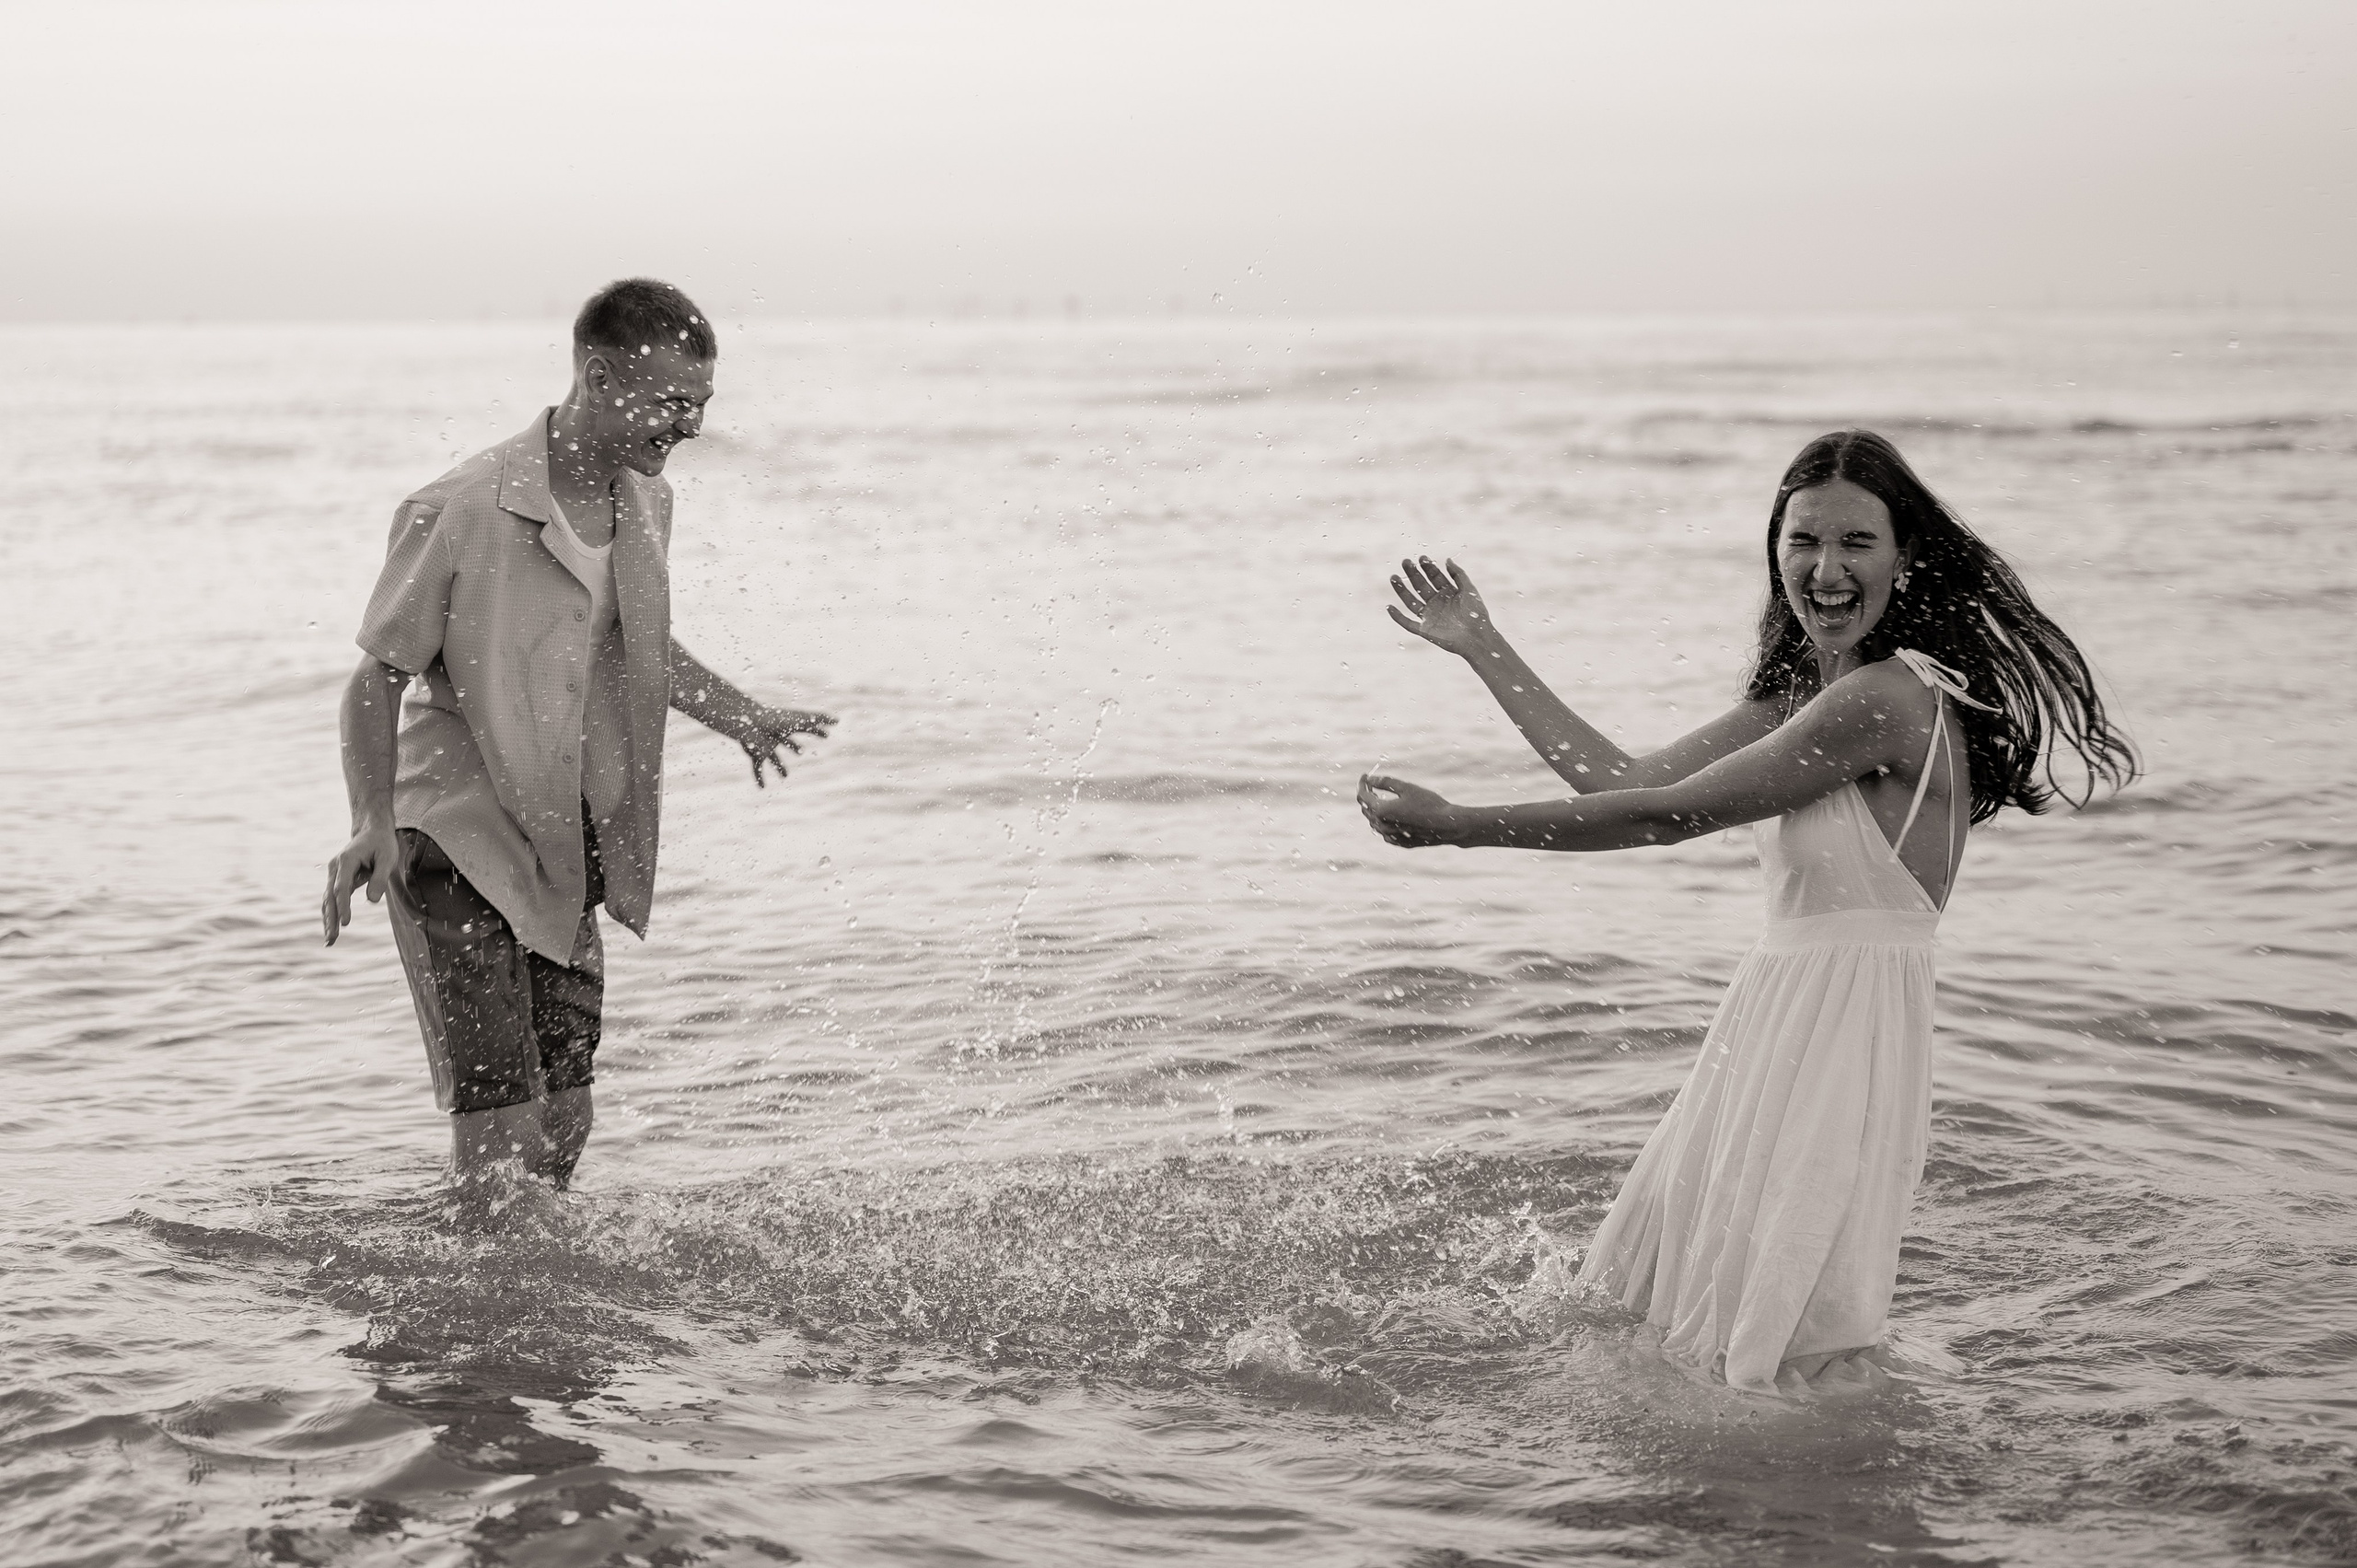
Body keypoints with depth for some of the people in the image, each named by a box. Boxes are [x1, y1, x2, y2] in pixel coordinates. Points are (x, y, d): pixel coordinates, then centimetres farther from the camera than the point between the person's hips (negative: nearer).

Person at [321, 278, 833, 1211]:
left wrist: (739, 717, 7)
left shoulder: (646, 504, 2)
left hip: (564, 853, 7)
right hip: (454, 847, -6)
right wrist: (372, 825, -23)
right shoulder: (461, 512, -18)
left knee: (562, 1136, 12)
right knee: (499, 1148, -12)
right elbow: (378, 676, -11)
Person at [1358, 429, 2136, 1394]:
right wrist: (1484, 651, 17)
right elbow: (1625, 780, 15)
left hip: (1850, 1018, -10)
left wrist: (1453, 826, -9)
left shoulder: (1887, 698, -18)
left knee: (1797, 1353, -4)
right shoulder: (1804, 694, 13)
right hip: (1780, 1015, 10)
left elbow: (1669, 816, -16)